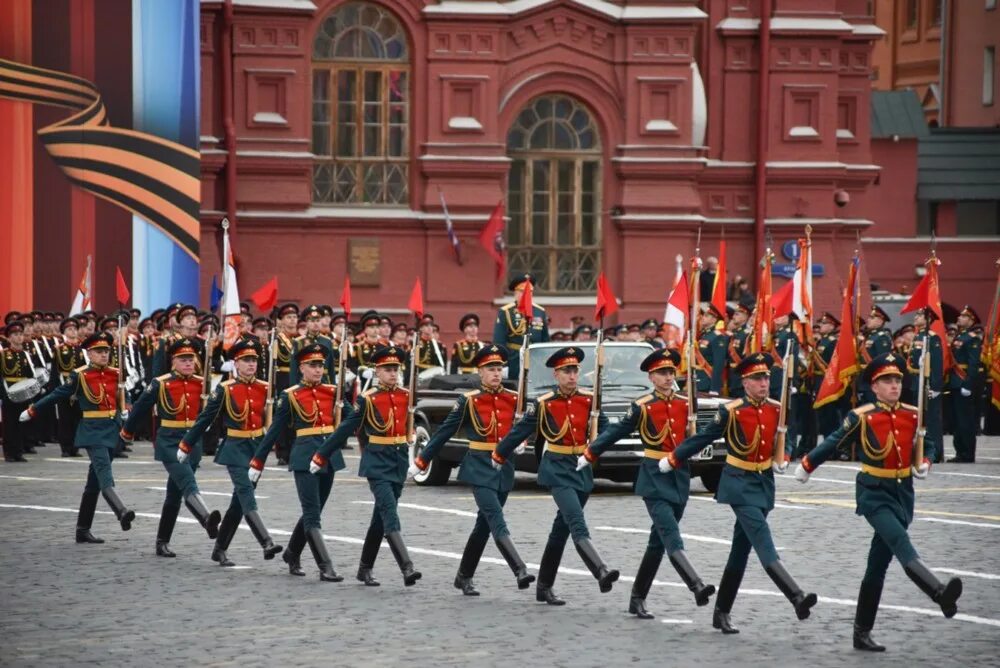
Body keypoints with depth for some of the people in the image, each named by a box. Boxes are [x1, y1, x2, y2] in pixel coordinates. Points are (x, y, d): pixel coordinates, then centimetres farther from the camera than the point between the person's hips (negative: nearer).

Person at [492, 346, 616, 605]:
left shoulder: (589, 400, 3)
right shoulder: (543, 404, -5)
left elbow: (603, 429, 7)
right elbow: (520, 431, 3)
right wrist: (498, 456, 11)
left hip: (583, 470, 5)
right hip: (557, 470, -5)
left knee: (561, 530, 11)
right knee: (577, 525, -21)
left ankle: (544, 587, 20)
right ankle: (601, 572, -39)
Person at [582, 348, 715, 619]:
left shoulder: (685, 404, 7)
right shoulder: (642, 406, -4)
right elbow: (616, 432, 4)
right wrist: (589, 454, 6)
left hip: (679, 478, 5)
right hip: (654, 478, -5)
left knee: (658, 542, 10)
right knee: (672, 538, -19)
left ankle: (637, 599, 18)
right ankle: (697, 587, -34)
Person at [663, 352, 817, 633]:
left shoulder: (776, 409, 4)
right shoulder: (731, 411, -11)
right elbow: (702, 437, -1)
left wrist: (782, 459, -2)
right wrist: (673, 460, 6)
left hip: (764, 483, 6)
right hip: (740, 485, -6)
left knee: (741, 551, 12)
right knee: (765, 546, -19)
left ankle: (722, 613, 20)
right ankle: (798, 599, -34)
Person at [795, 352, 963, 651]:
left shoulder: (913, 416, 4)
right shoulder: (861, 417, -8)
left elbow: (927, 447, 17)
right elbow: (833, 443, 4)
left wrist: (924, 464, -5)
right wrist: (805, 466, 14)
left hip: (902, 494, 5)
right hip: (874, 493, -5)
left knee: (879, 564, 9)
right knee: (901, 545, -27)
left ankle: (862, 632, 17)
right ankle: (941, 593, -50)